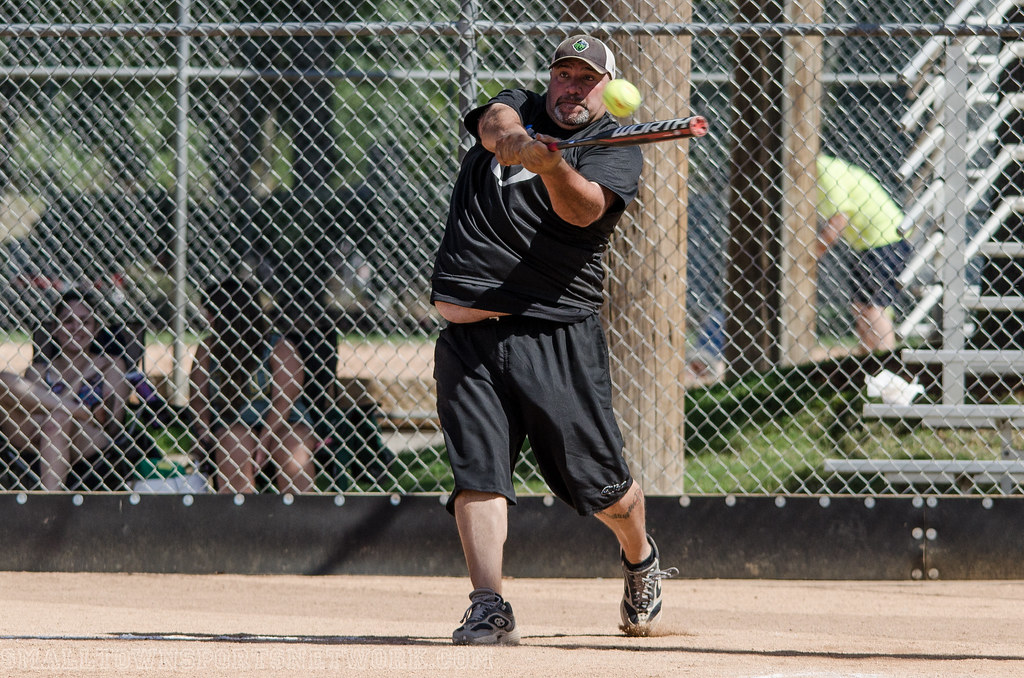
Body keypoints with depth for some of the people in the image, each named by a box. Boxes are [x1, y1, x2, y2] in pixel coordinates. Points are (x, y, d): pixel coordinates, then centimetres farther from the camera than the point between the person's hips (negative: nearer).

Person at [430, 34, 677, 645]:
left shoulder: (617, 149, 0)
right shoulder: (520, 111, 14)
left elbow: (584, 208, -21)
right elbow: (496, 124, -11)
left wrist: (552, 166, -42)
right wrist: (511, 138, -36)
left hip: (558, 336, -3)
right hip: (470, 337, 3)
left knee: (599, 482, 3)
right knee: (478, 472, -11)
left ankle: (641, 559, 33)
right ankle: (489, 609, -13)